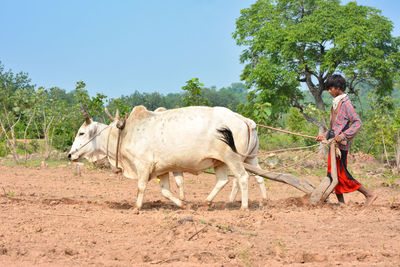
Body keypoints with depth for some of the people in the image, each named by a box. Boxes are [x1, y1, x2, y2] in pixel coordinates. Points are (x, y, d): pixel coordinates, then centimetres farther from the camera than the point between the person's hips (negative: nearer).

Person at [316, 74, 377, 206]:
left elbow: (357, 122, -20)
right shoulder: (336, 103, 16)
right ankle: (341, 202, 14)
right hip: (334, 144, 9)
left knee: (342, 174, -8)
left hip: (341, 145, -9)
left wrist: (343, 136, -26)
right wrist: (325, 136, 19)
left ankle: (369, 194, -1)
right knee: (333, 174, 9)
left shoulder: (346, 103, -12)